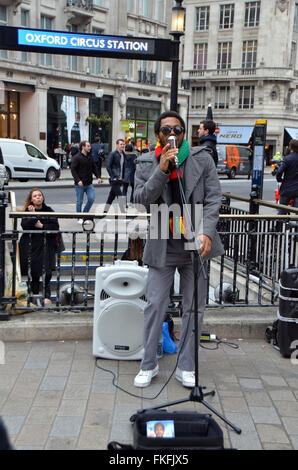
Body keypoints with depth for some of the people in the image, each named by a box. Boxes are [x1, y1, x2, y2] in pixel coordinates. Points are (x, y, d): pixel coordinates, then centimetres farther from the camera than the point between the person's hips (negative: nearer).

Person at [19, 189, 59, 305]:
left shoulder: (49, 211, 6)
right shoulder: (27, 211, 7)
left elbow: (55, 227, -1)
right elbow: (24, 226, -9)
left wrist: (42, 226, -10)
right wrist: (32, 215, -19)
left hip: (46, 245, -1)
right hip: (30, 246, 1)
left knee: (46, 272, -11)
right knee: (33, 271, 2)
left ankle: (47, 296, -2)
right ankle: (35, 294, 17)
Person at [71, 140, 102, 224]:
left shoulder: (90, 157, 9)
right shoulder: (76, 157, -9)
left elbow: (94, 168, 16)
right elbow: (73, 170, -12)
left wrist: (98, 177, 2)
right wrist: (78, 180, -22)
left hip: (89, 184, 5)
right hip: (80, 184, -5)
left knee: (91, 198, -4)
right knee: (80, 201, 4)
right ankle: (79, 218, 17)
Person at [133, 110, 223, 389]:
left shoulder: (202, 159, 1)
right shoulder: (146, 164, 2)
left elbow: (214, 197, -3)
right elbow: (141, 199, -11)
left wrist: (207, 232, -15)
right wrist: (161, 170, -22)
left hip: (196, 245, 1)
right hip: (162, 247, 0)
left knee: (194, 308, 8)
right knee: (154, 306, 2)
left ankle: (186, 367, 23)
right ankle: (148, 365, 20)